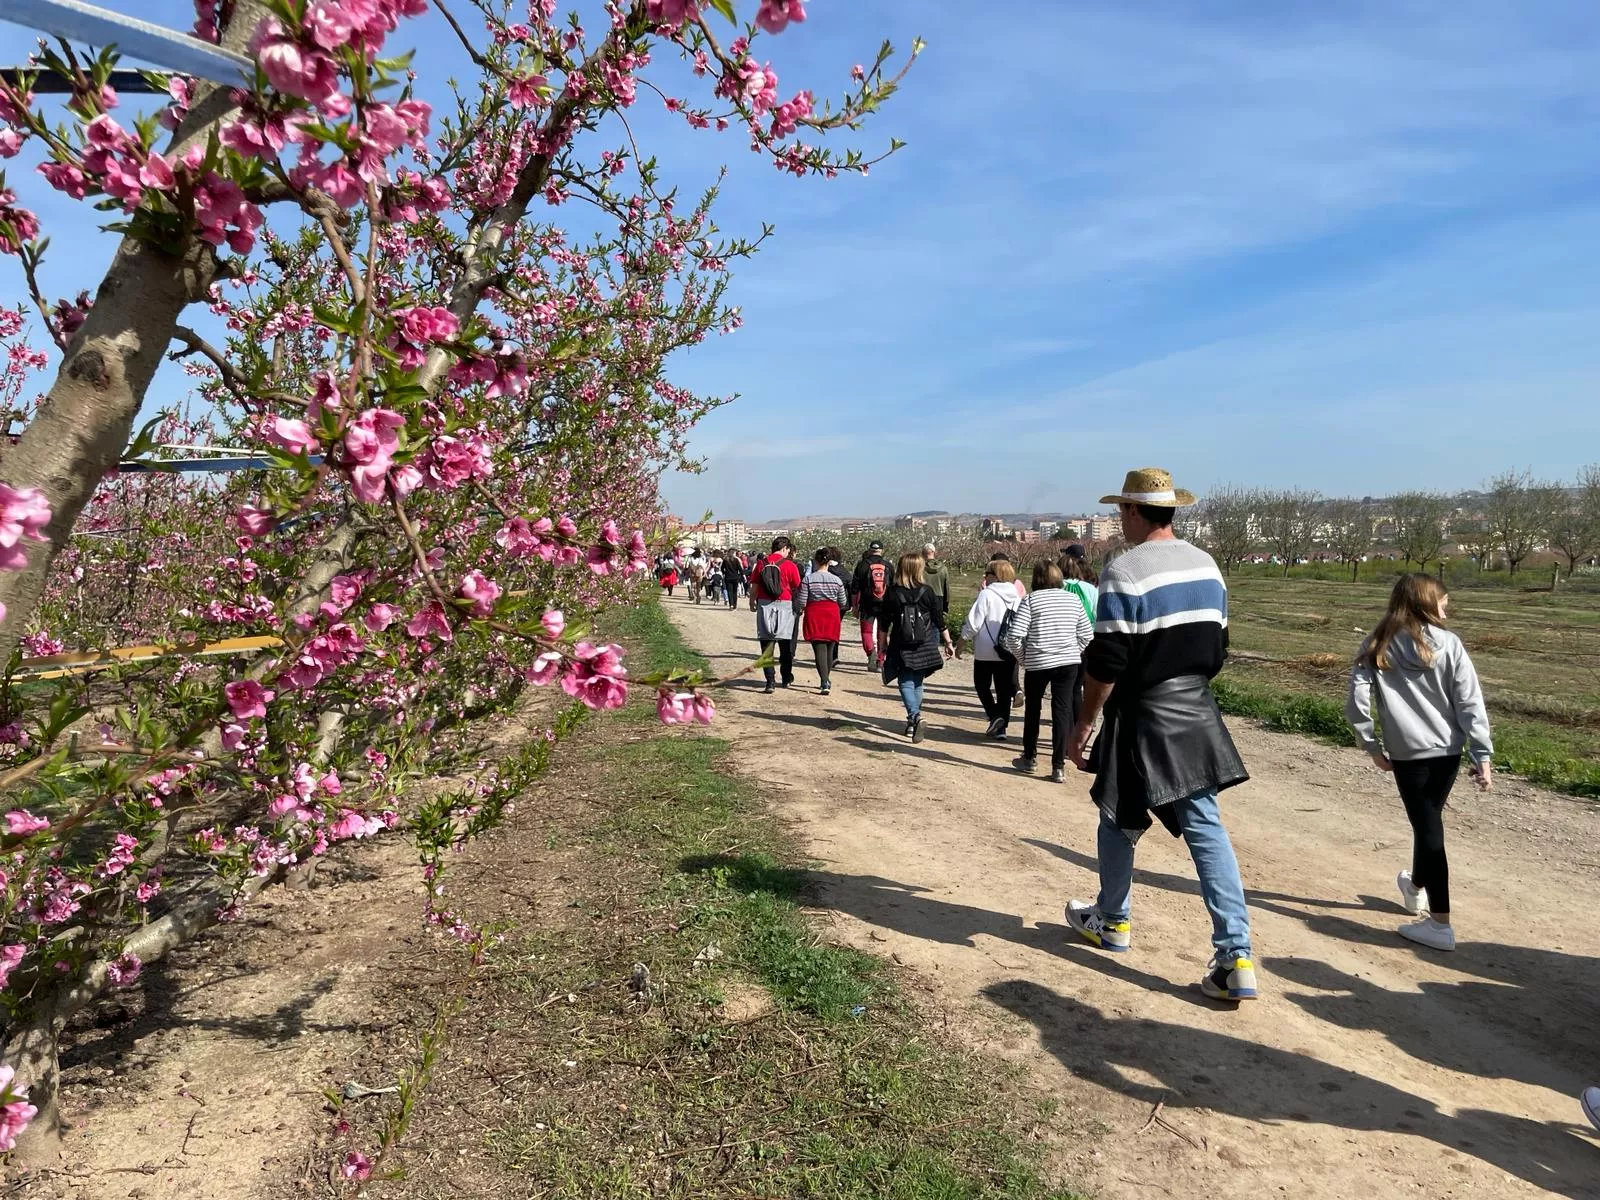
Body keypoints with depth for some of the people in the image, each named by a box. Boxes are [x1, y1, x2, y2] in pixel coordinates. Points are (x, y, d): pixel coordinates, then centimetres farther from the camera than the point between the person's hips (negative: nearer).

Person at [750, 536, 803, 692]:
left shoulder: (762, 564, 1)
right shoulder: (790, 565, -6)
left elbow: (754, 587, 5)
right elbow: (797, 588, 0)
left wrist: (752, 602, 19)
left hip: (764, 605, 1)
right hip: (784, 605, -1)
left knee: (766, 644, 3)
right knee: (785, 643, 13)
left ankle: (770, 681, -4)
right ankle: (786, 678, 26)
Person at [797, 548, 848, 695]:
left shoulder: (808, 579, -7)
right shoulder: (837, 580, -1)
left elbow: (802, 602, -9)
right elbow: (843, 603, 4)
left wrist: (801, 610, 12)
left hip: (813, 615, -2)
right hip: (832, 614, 2)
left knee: (819, 649, -4)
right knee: (830, 648, 15)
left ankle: (825, 681, -18)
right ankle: (827, 679, 27)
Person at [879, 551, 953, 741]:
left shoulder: (892, 593, -5)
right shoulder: (927, 592, -3)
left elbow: (884, 624, 0)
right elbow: (940, 621, 1)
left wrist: (883, 646, 10)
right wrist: (948, 643, 10)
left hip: (901, 646, -2)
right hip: (924, 646, 2)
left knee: (905, 682, 2)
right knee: (917, 681, 15)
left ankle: (915, 716, -22)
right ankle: (913, 722, 19)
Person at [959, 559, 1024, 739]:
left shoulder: (987, 595, -12)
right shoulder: (1016, 597, 6)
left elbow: (973, 623, -14)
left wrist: (962, 640, -2)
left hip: (986, 651, -5)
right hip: (1010, 652, 5)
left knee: (982, 685, 13)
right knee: (1004, 690, 11)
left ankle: (994, 716, -6)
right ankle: (1001, 728, 12)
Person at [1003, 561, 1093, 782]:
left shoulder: (1031, 600, -6)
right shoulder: (1073, 599, 5)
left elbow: (1014, 636, -13)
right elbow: (1087, 635, 6)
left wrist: (1023, 657, 3)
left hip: (1037, 663, -2)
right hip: (1068, 663, 2)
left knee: (1032, 710, 16)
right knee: (1062, 711, 5)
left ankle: (1030, 759, 27)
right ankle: (1059, 767, 3)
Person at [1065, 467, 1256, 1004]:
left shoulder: (1123, 571, -17)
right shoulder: (1206, 565, 6)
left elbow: (1106, 664, -17)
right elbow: (1217, 645, 13)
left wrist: (1083, 726, -7)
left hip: (1142, 719, -6)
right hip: (1199, 716, 6)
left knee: (1120, 822, 14)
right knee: (1205, 825, 6)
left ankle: (1110, 921, 33)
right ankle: (1237, 957, 2)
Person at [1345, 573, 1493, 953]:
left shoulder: (1376, 647, -5)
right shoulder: (1448, 644, -4)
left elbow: (1356, 701, -9)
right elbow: (1470, 703, -6)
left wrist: (1372, 746, 2)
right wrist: (1483, 755, -3)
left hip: (1407, 753, -2)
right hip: (1449, 750, 2)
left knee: (1427, 828, 2)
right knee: (1428, 821, 21)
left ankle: (1439, 924, 1)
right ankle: (1416, 886, 44)